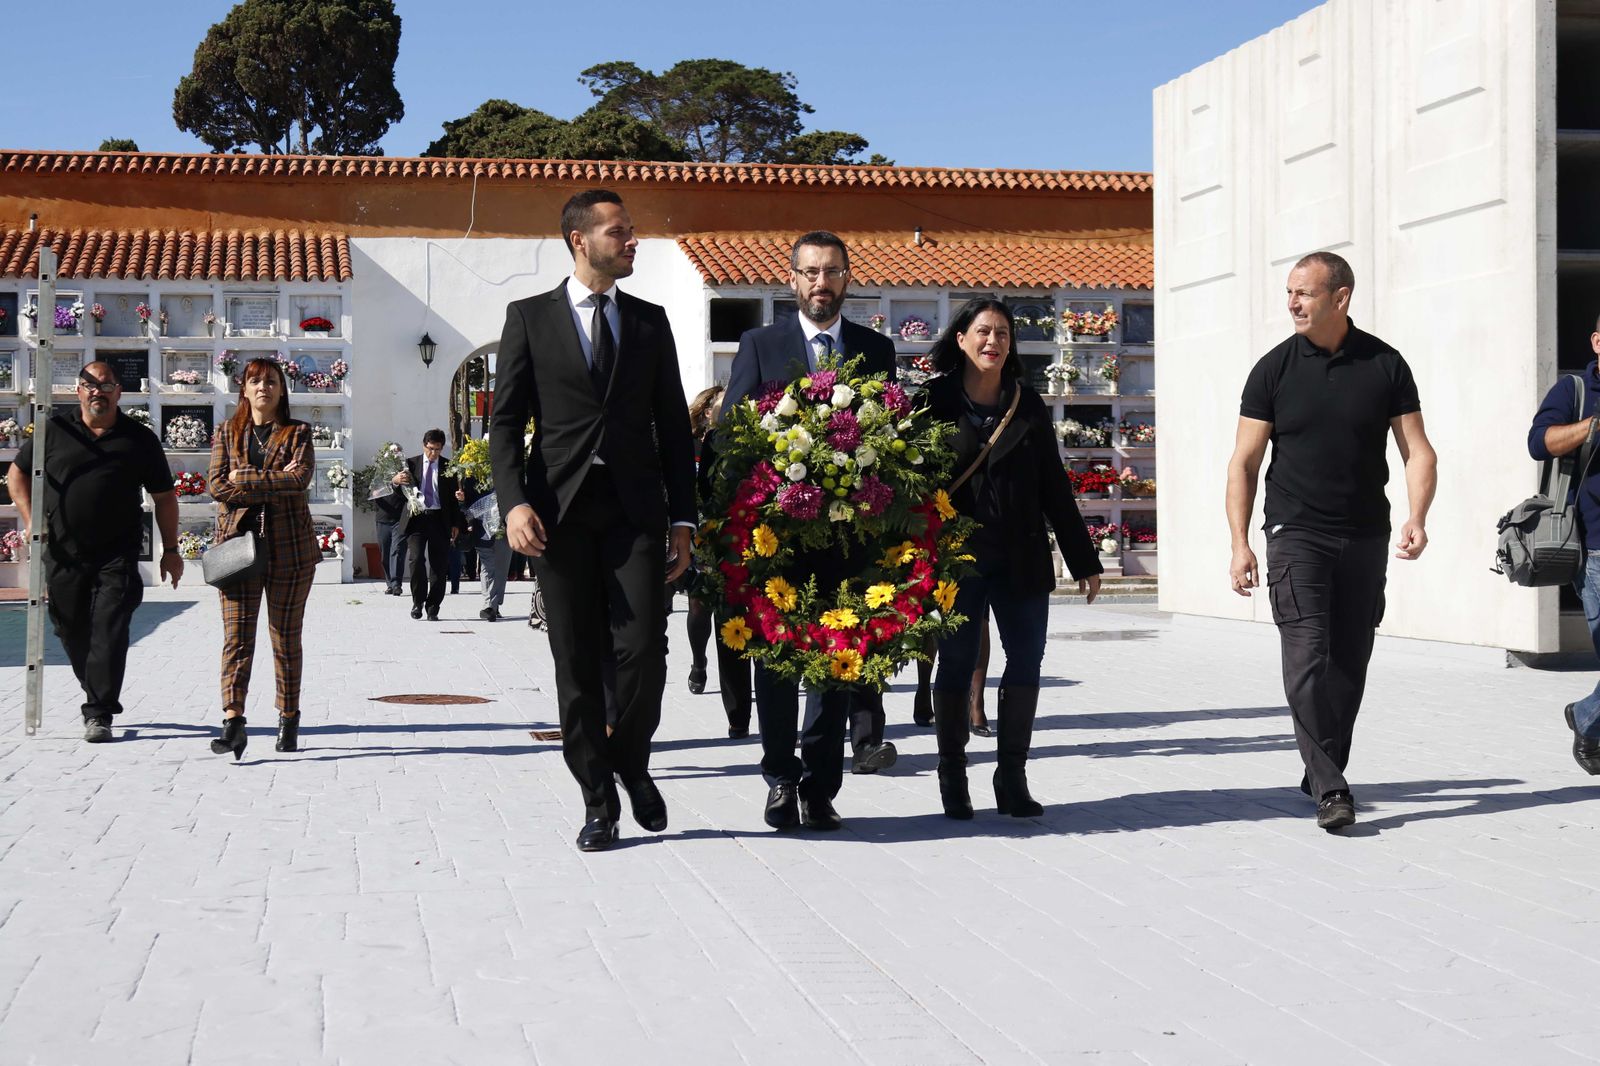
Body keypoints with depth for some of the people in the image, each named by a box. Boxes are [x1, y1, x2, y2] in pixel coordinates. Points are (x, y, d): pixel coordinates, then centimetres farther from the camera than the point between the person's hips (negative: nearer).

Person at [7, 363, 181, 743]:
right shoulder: (54, 431, 7)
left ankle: (99, 714, -8)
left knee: (109, 631, -11)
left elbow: (164, 497, 10)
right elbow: (18, 473, 17)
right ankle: (101, 696, 28)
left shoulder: (139, 440, 5)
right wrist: (31, 521, 5)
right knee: (72, 632, 9)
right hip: (63, 553, 2)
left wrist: (170, 549, 7)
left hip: (117, 556, -2)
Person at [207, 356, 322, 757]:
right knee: (236, 636, -11)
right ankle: (232, 723, -20)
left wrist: (245, 477, -11)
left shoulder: (297, 433, 8)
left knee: (286, 637, 7)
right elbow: (216, 486, -1)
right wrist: (274, 483, -9)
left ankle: (289, 722, 17)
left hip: (289, 547, 0)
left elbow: (301, 478, -11)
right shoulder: (227, 433, 12)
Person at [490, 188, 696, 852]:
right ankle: (598, 799, 12)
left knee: (643, 652, -10)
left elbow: (673, 427, 14)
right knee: (577, 665, 1)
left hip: (635, 508, 1)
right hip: (560, 510, -1)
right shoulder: (530, 318, 8)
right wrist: (515, 502, -11)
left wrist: (682, 520, 7)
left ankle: (632, 763, 16)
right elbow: (505, 420, 4)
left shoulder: (650, 322, 14)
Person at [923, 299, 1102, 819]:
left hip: (1021, 558, 3)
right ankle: (952, 781, 11)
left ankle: (1012, 778, 9)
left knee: (1026, 662, -1)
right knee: (956, 664, 3)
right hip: (956, 556, -3)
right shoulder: (936, 401, 0)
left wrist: (1083, 560, 8)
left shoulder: (1028, 404, 8)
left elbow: (1054, 486, 10)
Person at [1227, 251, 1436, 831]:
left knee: (1349, 664, 7)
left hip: (1365, 538, 2)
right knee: (1308, 660, -14)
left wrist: (1416, 516, -15)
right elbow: (1244, 463, 2)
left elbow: (1418, 451, 3)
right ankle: (1329, 790, -14)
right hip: (1296, 536, -2)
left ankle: (1323, 773, 23)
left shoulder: (1385, 365, 3)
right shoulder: (1274, 369, 1)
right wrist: (1240, 542, -7)